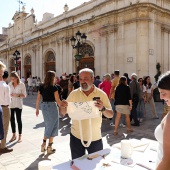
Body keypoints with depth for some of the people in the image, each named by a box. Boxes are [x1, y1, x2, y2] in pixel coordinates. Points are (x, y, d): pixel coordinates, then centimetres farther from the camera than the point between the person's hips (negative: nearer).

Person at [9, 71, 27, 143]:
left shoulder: (22, 85, -7)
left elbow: (24, 95, -6)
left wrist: (18, 95, -22)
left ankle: (20, 136, 15)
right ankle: (14, 135, 25)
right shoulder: (9, 84, 3)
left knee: (19, 120, 2)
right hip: (11, 104, 4)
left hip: (18, 105, -3)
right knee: (12, 119, 8)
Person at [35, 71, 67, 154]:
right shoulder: (54, 87, -10)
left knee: (47, 126, 20)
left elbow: (38, 99, 5)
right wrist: (62, 105, 4)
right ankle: (49, 147, 14)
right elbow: (57, 100, -11)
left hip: (43, 106, 5)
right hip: (52, 106, -5)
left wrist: (37, 109, 14)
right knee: (53, 126, 8)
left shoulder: (41, 86, 4)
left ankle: (44, 144, 20)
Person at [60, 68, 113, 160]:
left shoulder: (101, 94, -5)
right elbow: (63, 112, 1)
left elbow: (110, 115, -6)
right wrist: (63, 107, -22)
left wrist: (102, 108, -26)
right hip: (76, 137, 1)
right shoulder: (74, 93, -3)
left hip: (95, 138, 0)